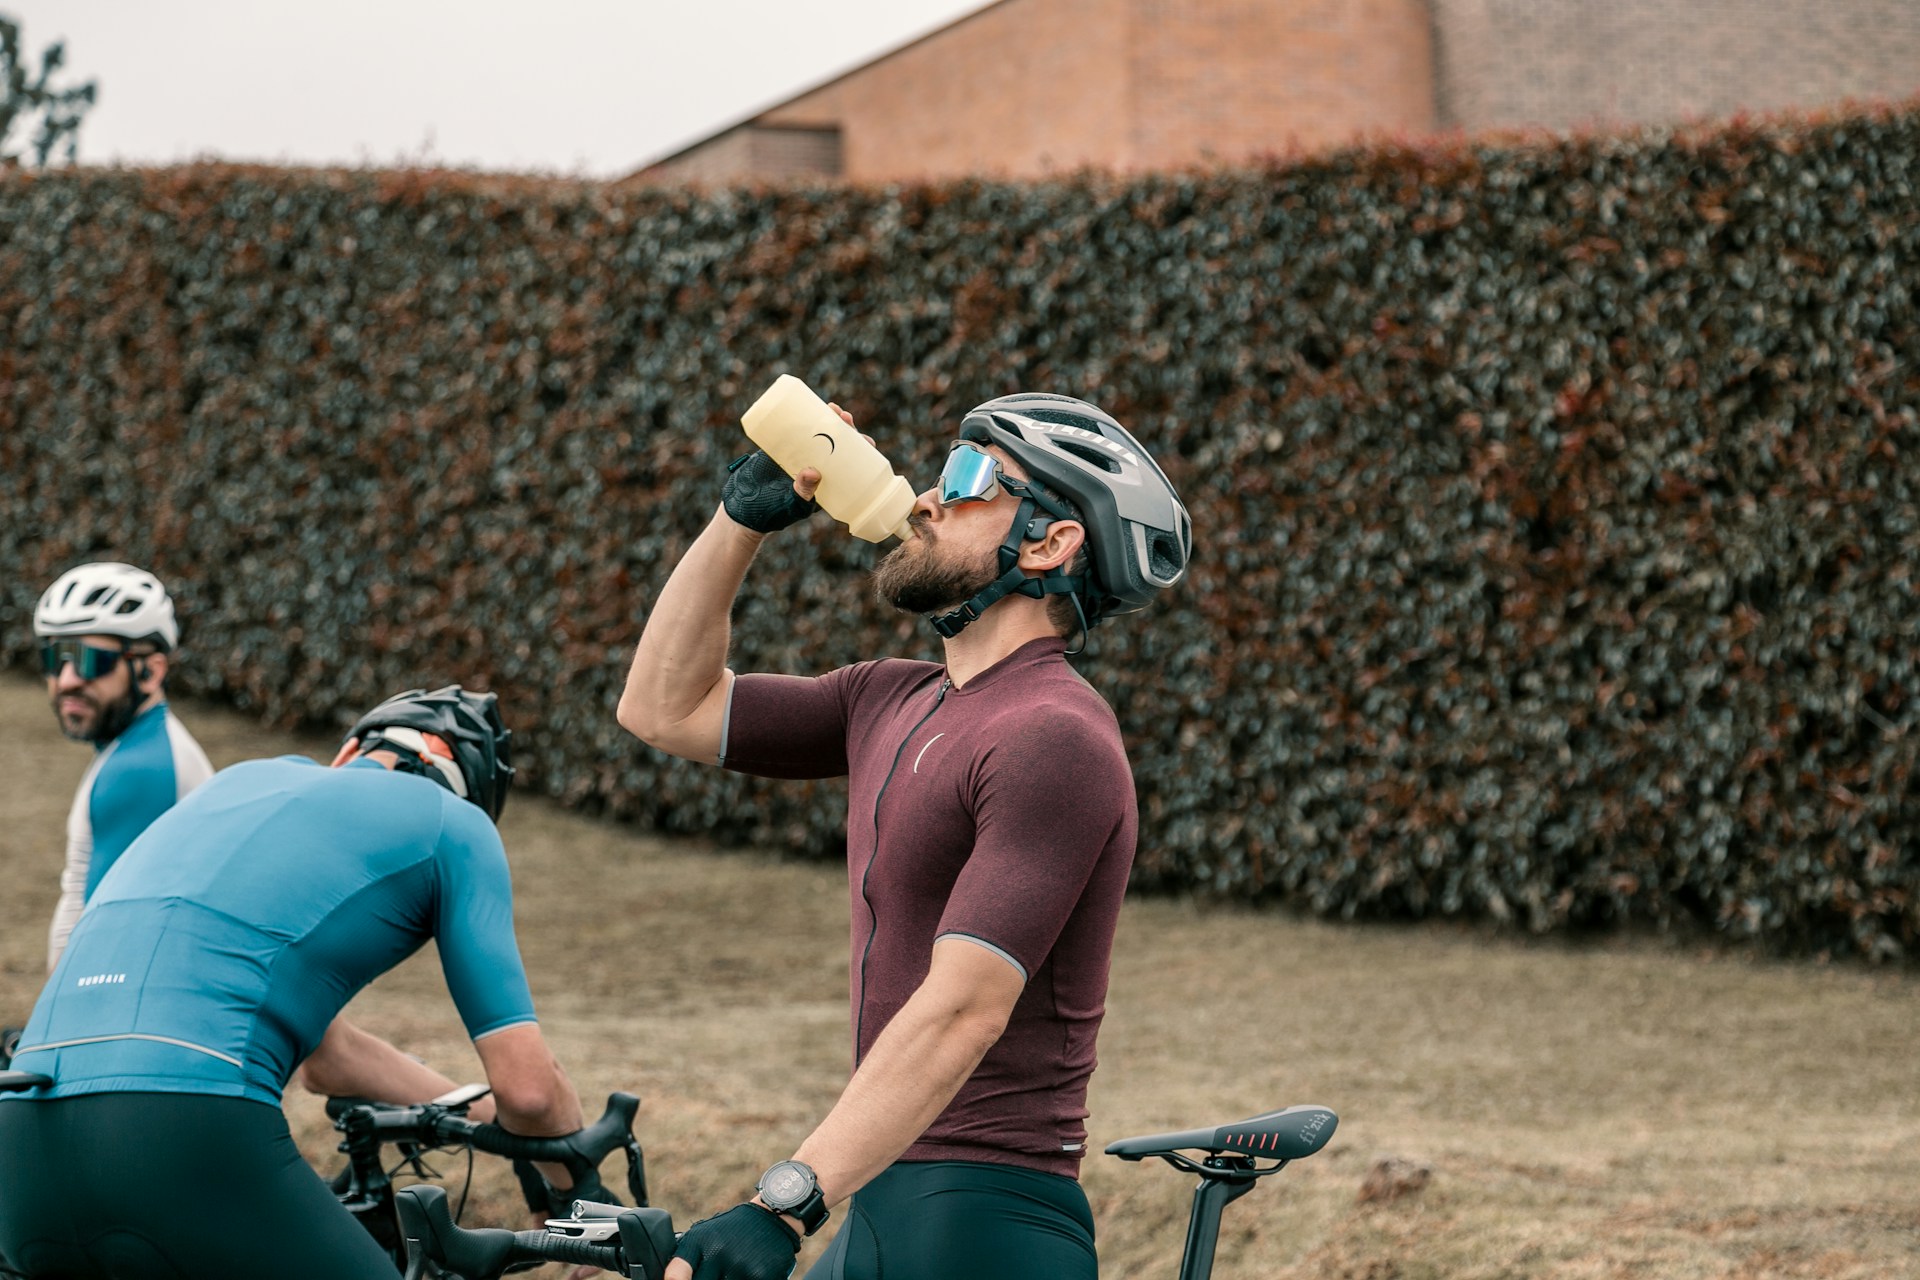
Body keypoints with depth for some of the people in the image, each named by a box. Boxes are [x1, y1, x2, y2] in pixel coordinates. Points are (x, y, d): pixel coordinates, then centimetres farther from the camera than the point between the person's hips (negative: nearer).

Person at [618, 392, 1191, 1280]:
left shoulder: (1052, 740, -16)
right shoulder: (893, 703, 13)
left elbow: (964, 1010, -24)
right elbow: (665, 708, 20)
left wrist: (785, 1204, -31)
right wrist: (744, 514, 11)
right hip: (881, 1207, 9)